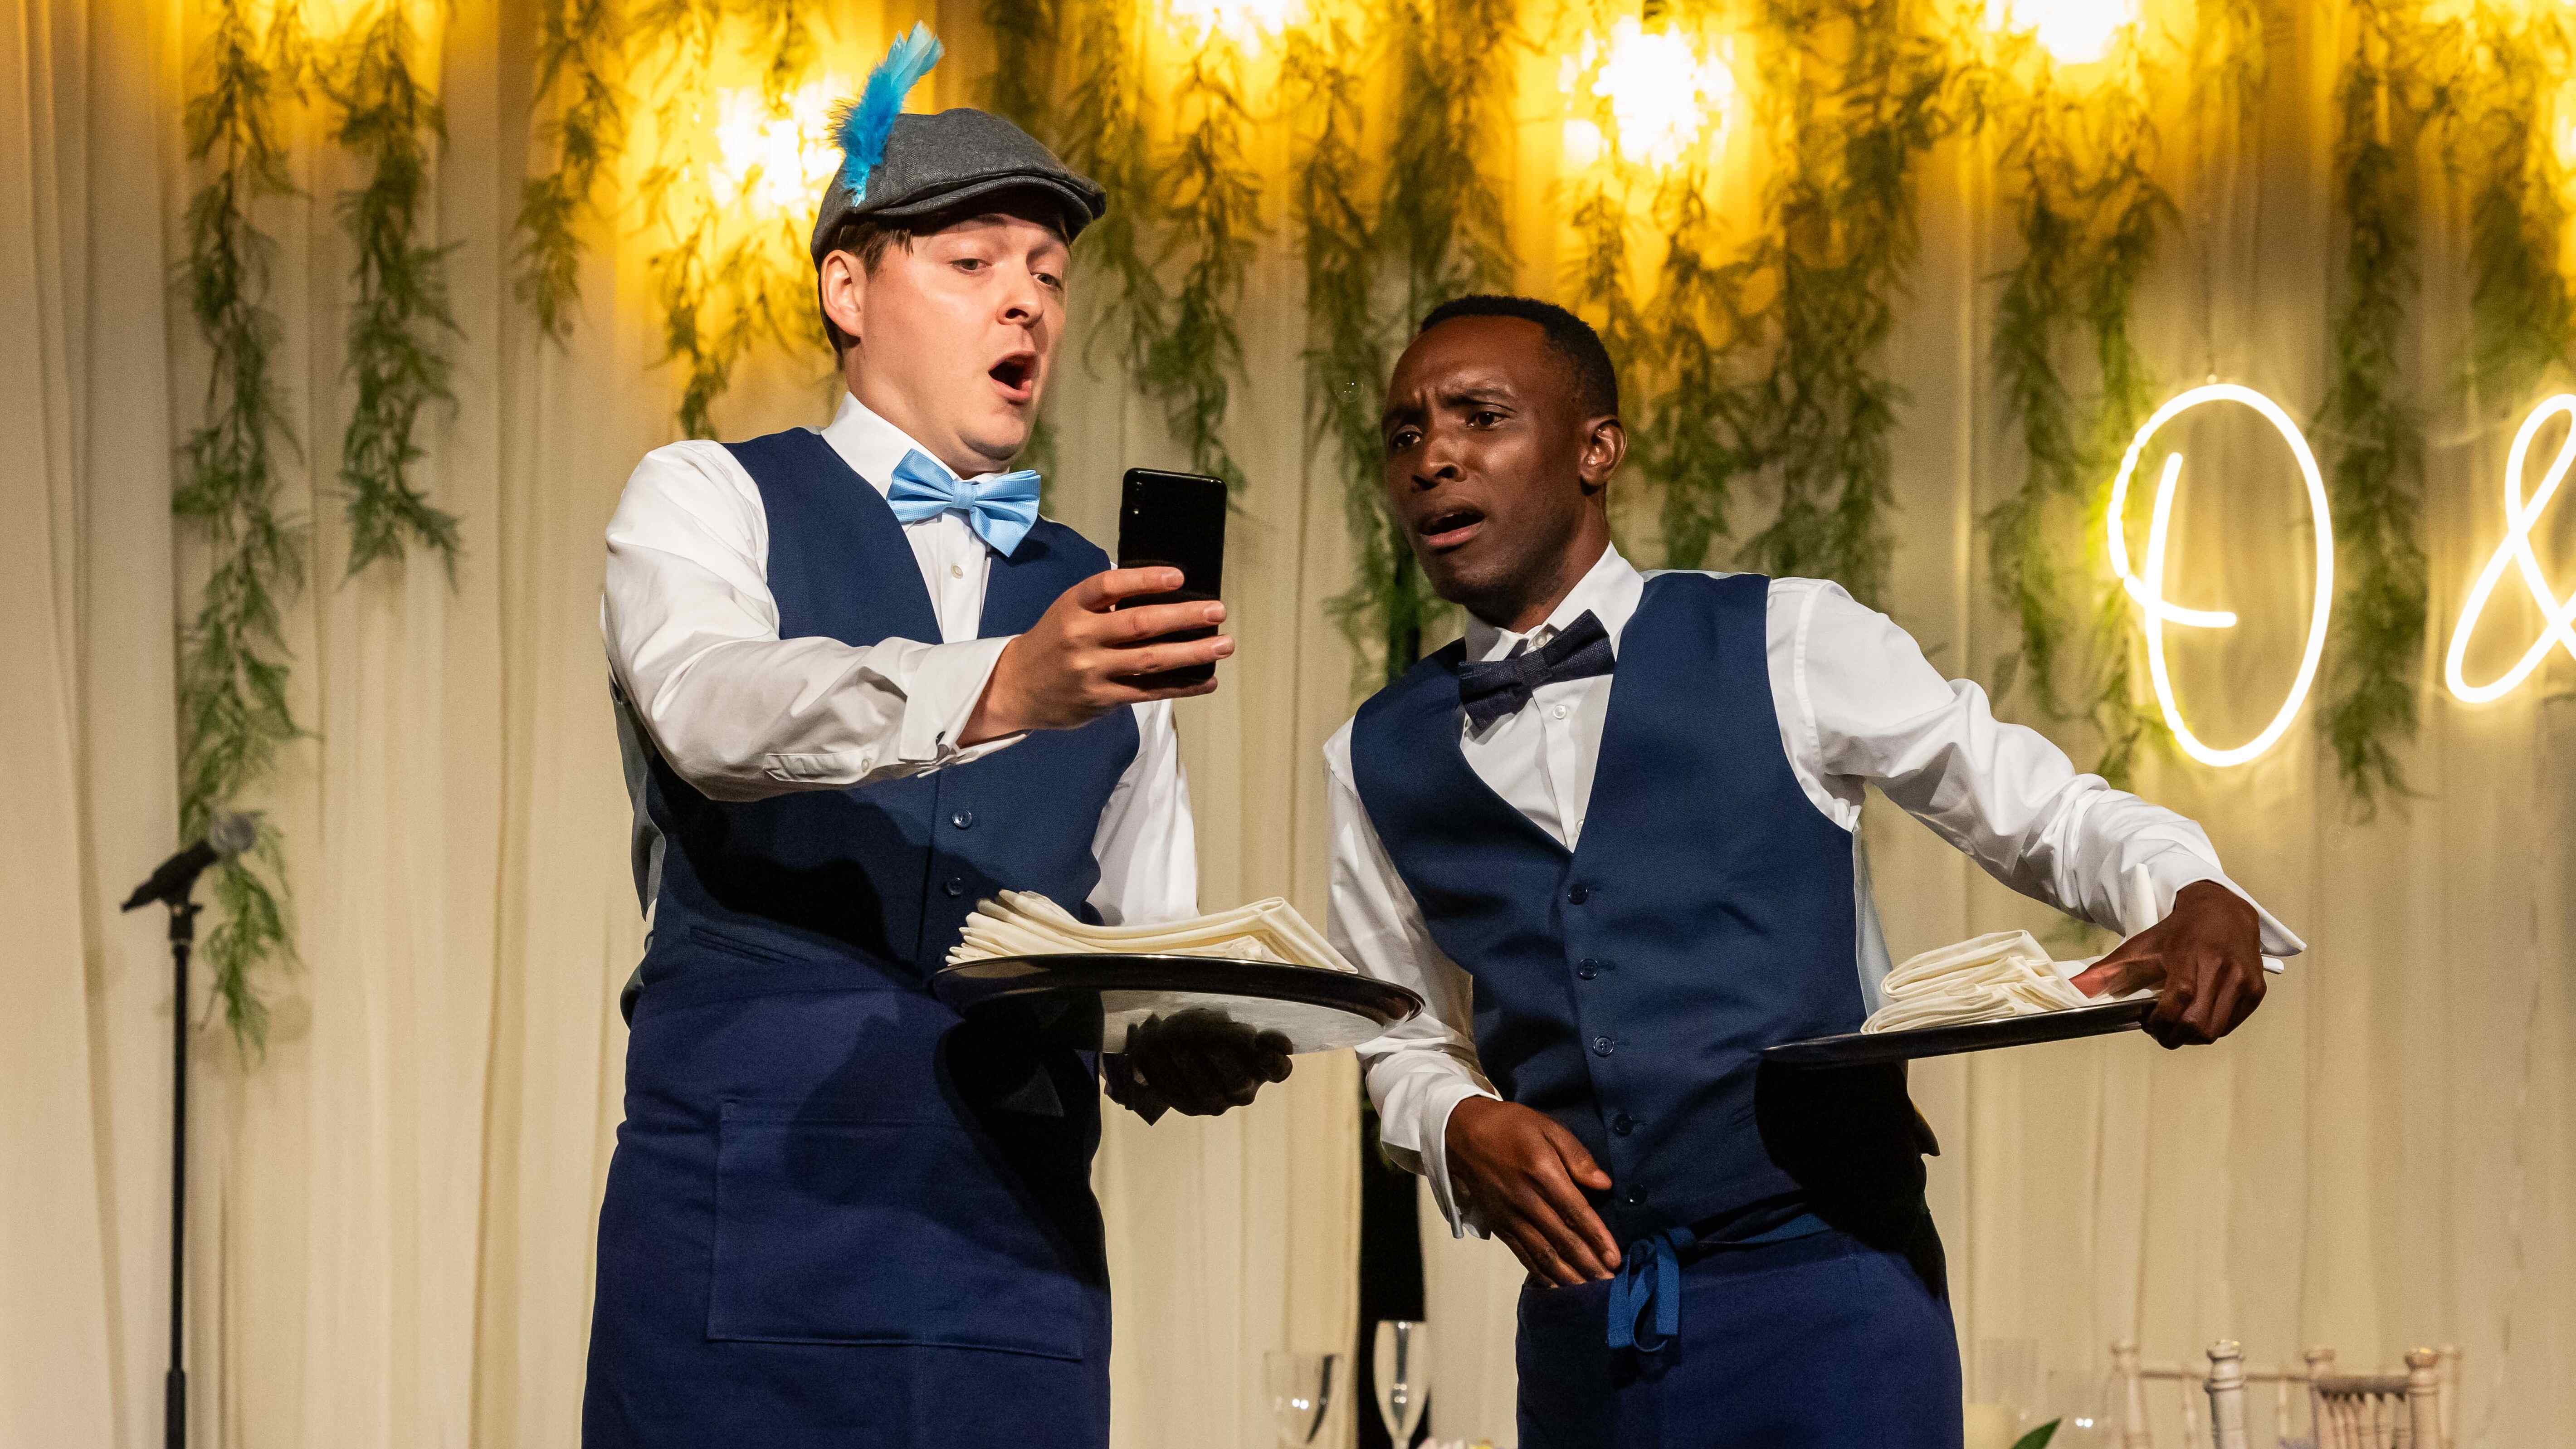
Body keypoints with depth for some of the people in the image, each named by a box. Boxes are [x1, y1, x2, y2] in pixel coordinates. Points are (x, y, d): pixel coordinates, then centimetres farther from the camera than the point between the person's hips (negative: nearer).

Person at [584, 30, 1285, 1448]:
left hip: (1014, 1245, 4)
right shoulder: (706, 502, 6)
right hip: (743, 1222, -4)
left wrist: (1179, 1051, -6)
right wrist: (999, 687, -35)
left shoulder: (1105, 601, 19)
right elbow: (712, 710, -18)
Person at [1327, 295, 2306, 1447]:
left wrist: (2196, 896, -17)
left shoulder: (1785, 647, 0)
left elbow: (2041, 807, 3)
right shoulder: (1379, 759, 9)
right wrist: (1458, 1126, -4)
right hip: (1582, 1327, 3)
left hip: (1824, 1288, -3)